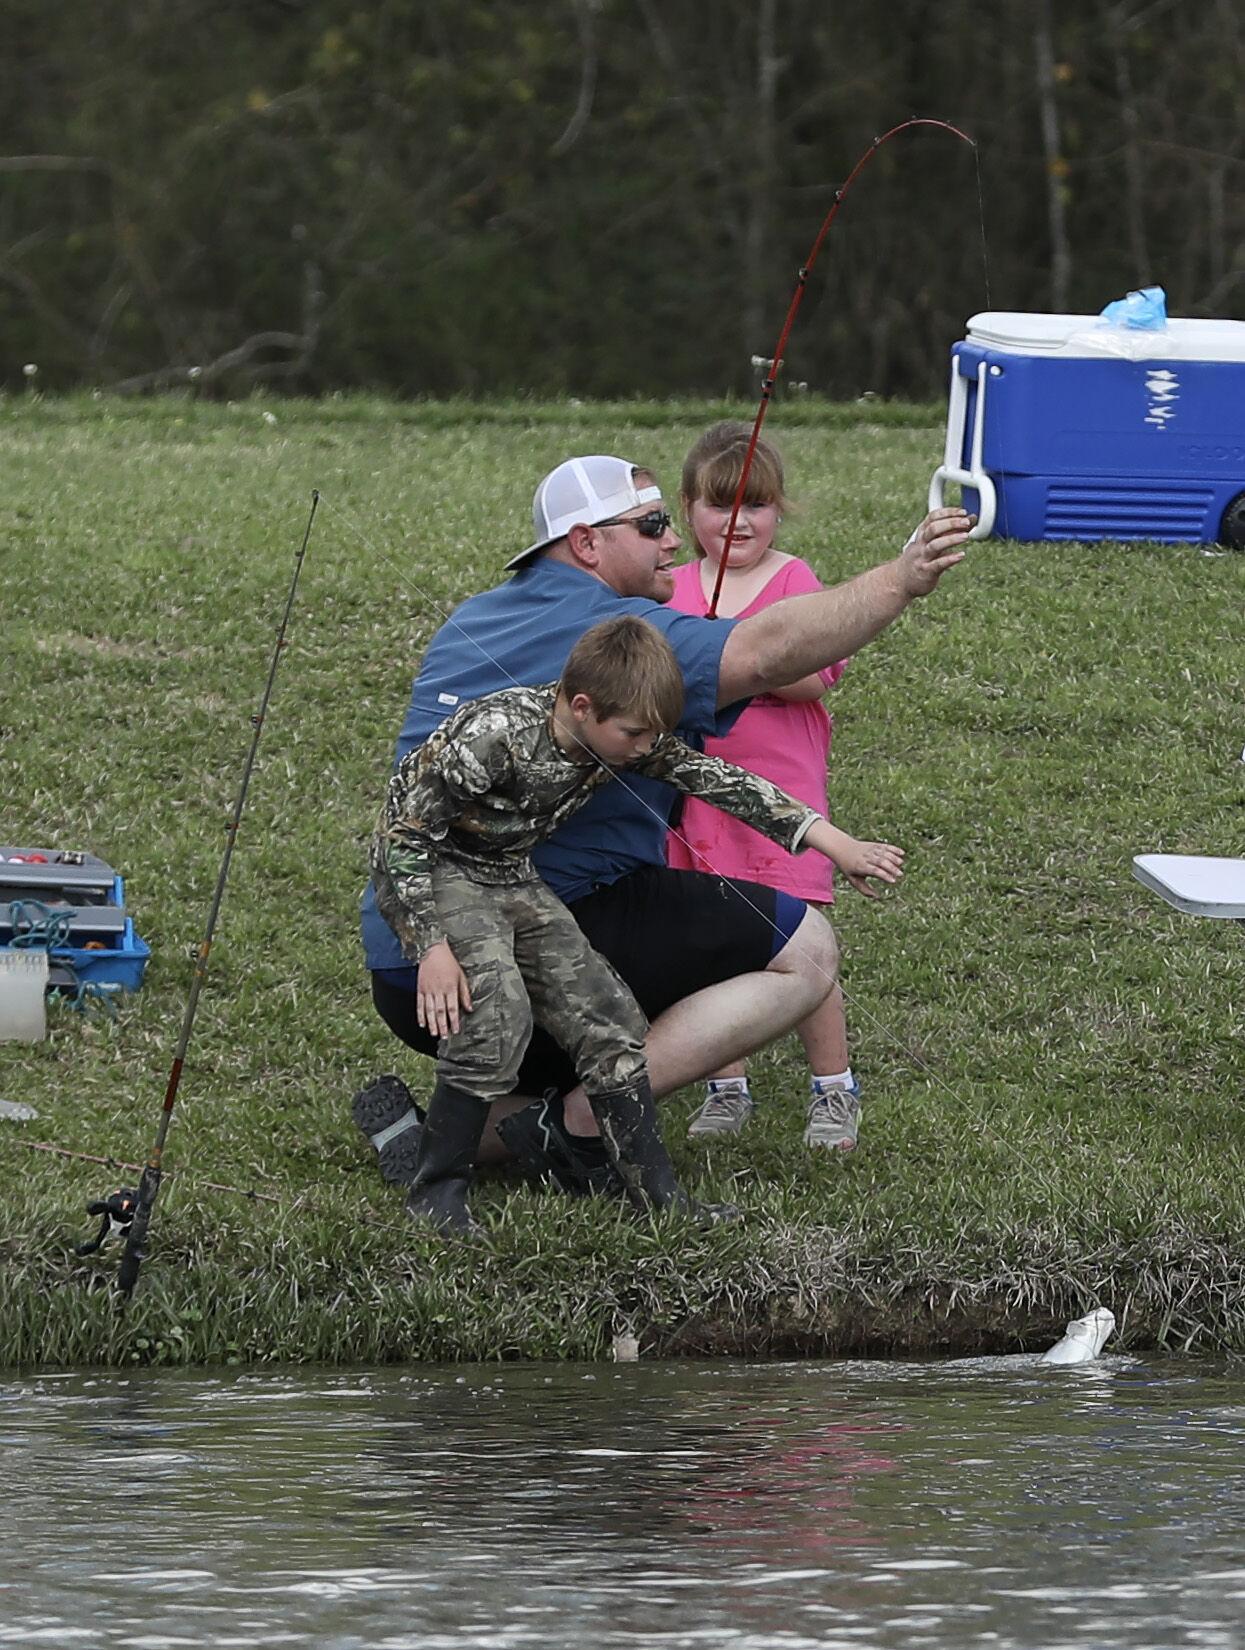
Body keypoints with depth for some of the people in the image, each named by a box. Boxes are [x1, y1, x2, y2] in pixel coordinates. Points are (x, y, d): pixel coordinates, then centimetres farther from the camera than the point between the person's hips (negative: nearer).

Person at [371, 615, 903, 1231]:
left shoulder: (627, 738, -11)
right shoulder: (494, 735, -32)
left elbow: (717, 779, -6)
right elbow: (406, 830, -26)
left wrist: (837, 844, -11)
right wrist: (432, 947, -28)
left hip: (509, 877, 8)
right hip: (427, 870, -8)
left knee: (604, 1018, 0)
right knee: (495, 1012, -27)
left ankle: (660, 1199, 5)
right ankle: (435, 1194, -16)